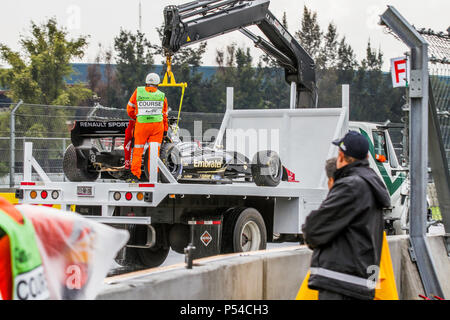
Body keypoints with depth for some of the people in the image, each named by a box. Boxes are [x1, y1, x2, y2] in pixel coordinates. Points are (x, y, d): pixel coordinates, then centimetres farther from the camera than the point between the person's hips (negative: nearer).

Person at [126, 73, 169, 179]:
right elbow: (165, 115, 8)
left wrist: (134, 117, 25)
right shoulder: (162, 96, 4)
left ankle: (135, 173, 7)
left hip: (141, 125, 0)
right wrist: (165, 129, 17)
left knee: (138, 149, 9)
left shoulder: (138, 92, 1)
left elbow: (130, 108, 7)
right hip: (157, 125, 0)